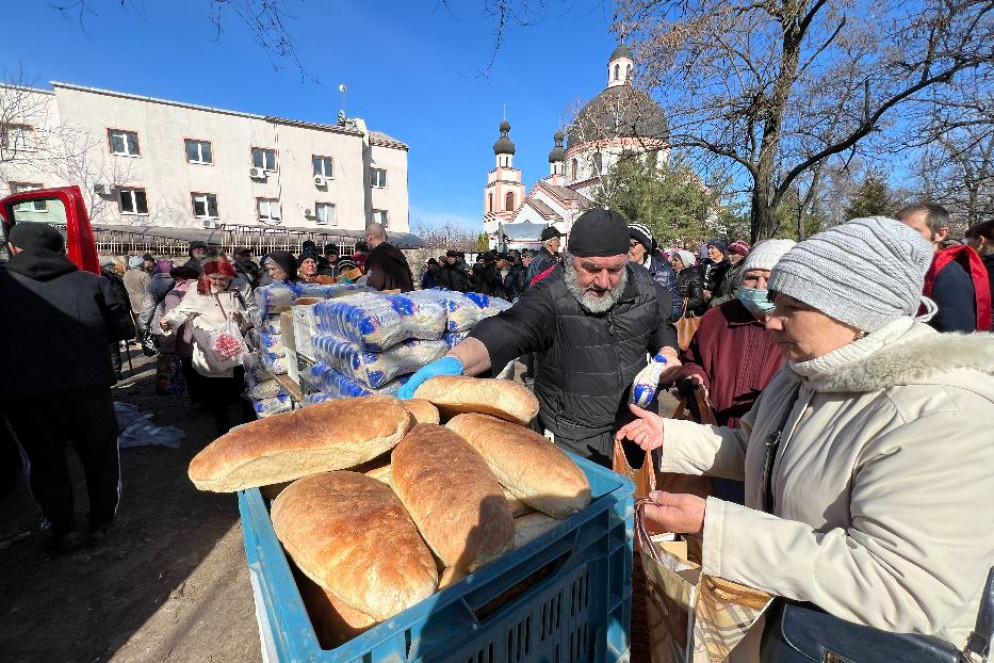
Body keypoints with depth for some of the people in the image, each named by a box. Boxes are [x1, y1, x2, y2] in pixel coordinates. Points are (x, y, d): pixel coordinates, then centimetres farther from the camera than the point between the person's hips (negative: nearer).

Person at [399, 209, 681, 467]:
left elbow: (664, 324, 15)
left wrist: (668, 352, -4)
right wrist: (456, 361, -59)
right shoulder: (550, 297, -24)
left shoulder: (643, 285, -5)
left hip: (636, 432, 6)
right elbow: (509, 331, -41)